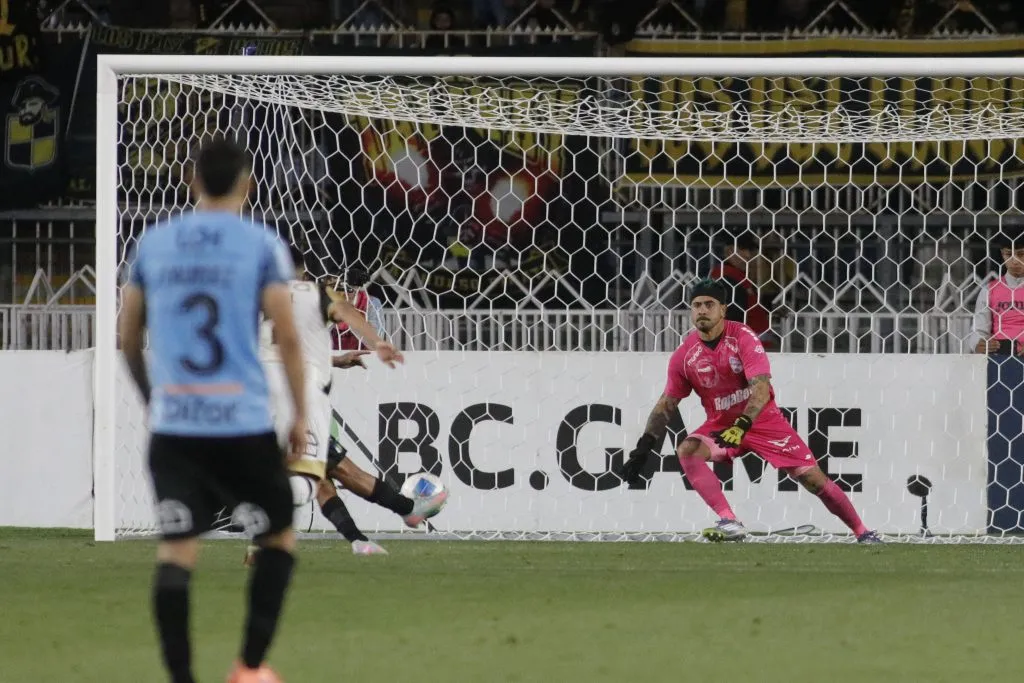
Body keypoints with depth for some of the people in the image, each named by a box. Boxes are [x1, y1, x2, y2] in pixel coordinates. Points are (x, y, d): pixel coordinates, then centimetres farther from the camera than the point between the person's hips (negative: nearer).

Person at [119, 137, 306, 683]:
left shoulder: (152, 243, 7)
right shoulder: (262, 245, -3)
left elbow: (127, 336, 13)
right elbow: (287, 337, -6)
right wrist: (299, 414, 4)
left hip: (172, 427, 2)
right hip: (244, 426, -2)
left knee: (175, 552, 0)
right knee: (278, 538, 16)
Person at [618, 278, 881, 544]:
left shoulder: (743, 337, -18)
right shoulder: (684, 355, -7)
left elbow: (761, 389, -27)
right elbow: (666, 405, 0)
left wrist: (742, 426, -42)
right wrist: (644, 447, -13)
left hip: (763, 420, -3)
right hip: (720, 424, 3)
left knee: (814, 479, -6)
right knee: (687, 450, -27)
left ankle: (862, 533, 11)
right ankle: (730, 523, -31)